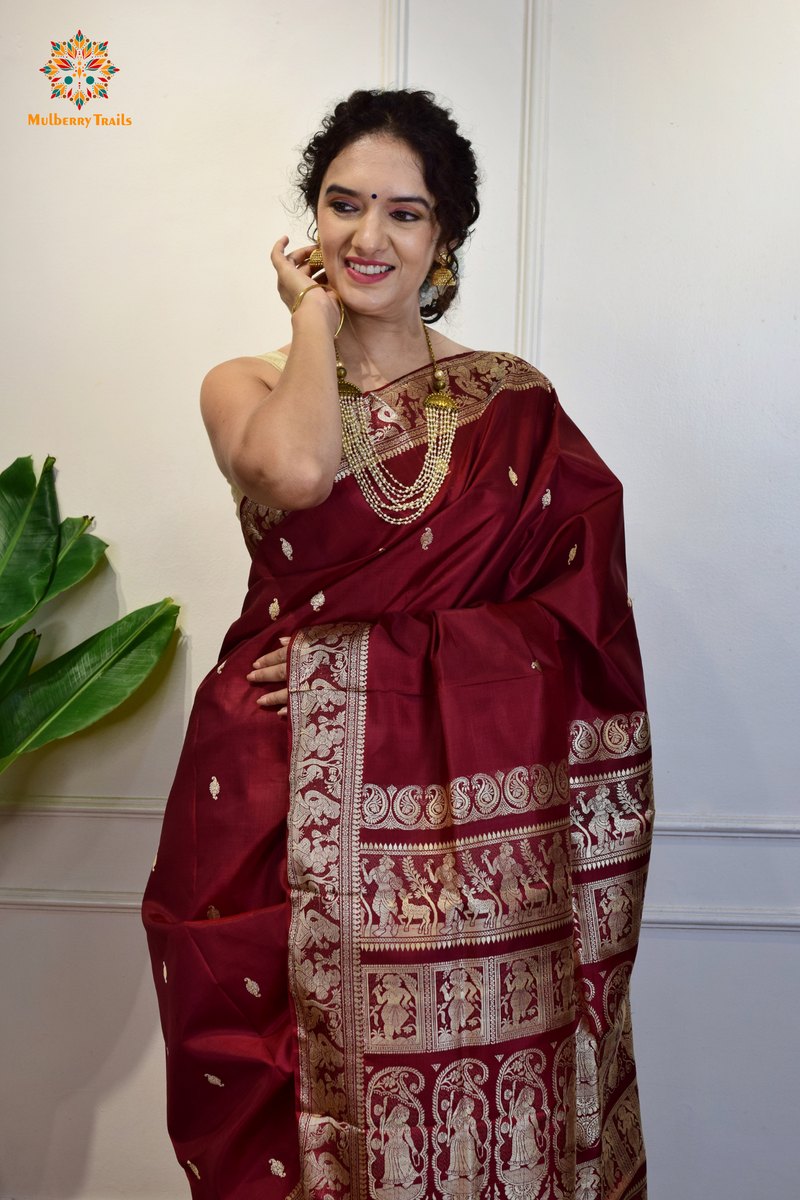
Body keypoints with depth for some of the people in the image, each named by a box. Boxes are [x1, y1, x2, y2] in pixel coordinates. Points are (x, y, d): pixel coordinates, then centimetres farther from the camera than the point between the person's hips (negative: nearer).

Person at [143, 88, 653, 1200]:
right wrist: (311, 314, -2)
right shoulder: (247, 387, 7)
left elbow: (578, 617, -4)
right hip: (285, 810, 0)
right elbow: (298, 472, -18)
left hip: (471, 824, 0)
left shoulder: (517, 405, 6)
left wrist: (369, 655, -13)